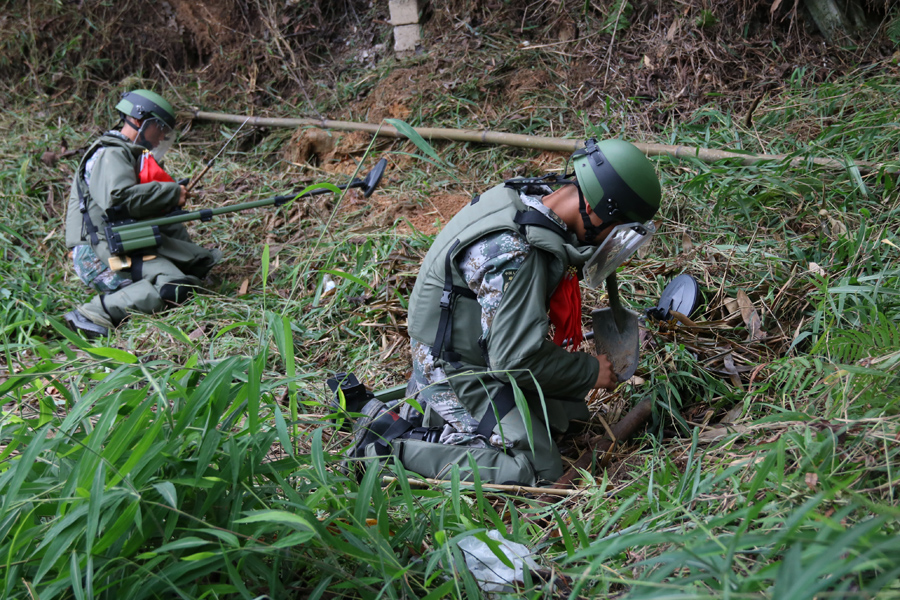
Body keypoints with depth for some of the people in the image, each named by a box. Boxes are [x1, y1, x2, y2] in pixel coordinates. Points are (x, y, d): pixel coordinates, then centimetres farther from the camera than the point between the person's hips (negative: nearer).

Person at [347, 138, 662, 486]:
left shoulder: (532, 196, -2)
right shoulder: (514, 254, -31)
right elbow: (517, 358, -27)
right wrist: (590, 371, -13)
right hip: (458, 376, -10)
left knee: (562, 417, 20)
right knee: (538, 471, -16)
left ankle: (425, 405, 16)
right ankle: (392, 441, -10)